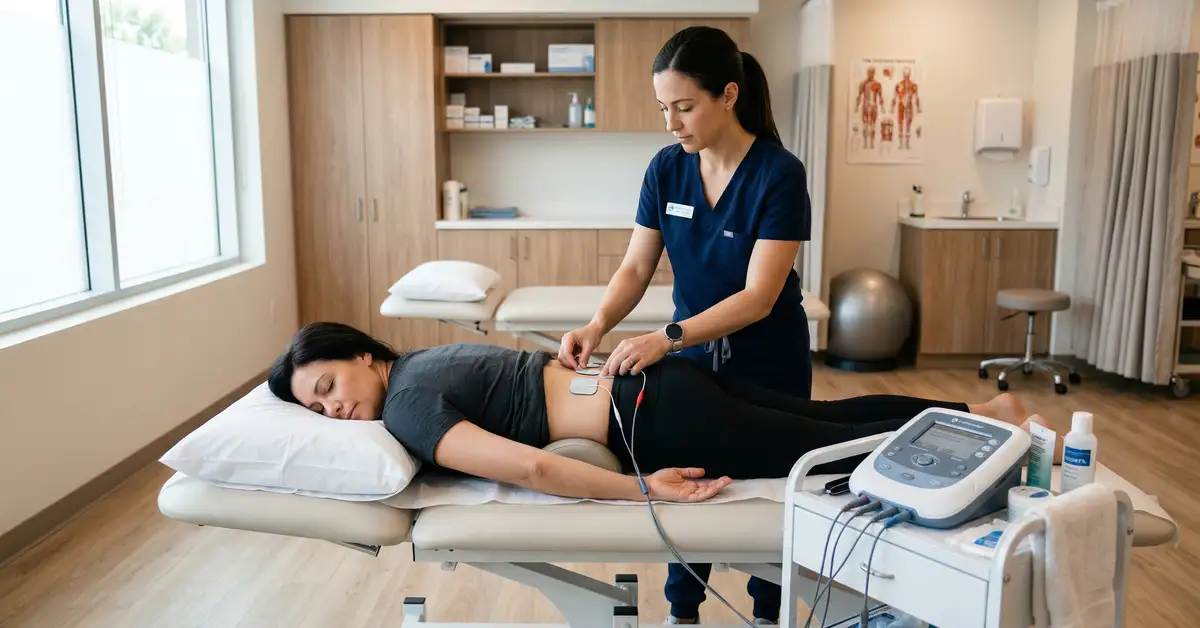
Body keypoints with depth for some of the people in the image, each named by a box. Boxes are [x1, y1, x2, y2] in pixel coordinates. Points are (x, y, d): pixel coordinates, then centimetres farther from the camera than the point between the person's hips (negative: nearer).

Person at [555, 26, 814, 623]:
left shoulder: (778, 174, -23)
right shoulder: (666, 168, -9)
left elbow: (758, 297, -28)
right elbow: (636, 268, -6)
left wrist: (665, 338, -38)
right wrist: (599, 324, -25)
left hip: (767, 363, -3)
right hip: (693, 358, 4)